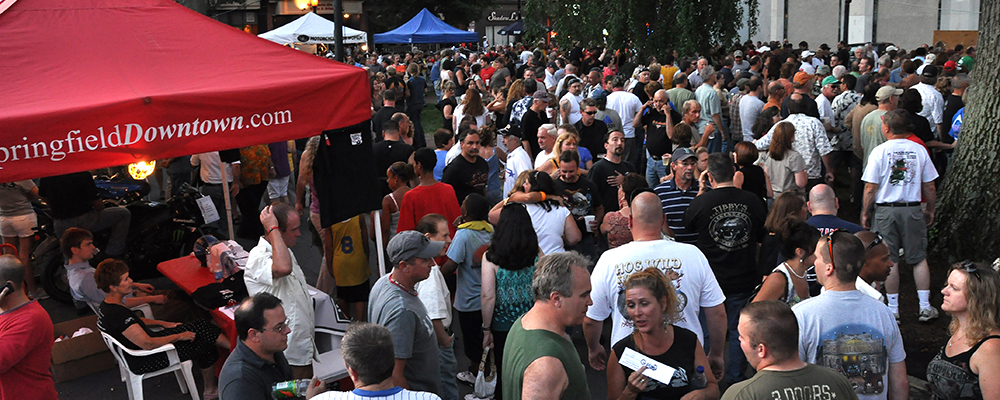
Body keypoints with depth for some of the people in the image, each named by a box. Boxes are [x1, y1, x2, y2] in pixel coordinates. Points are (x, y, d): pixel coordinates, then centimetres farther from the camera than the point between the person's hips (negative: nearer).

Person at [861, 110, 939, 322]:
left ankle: (893, 309, 9)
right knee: (919, 258, 11)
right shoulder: (919, 150, 0)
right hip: (913, 209, 2)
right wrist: (930, 210, 17)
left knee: (889, 260, 4)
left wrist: (865, 212, 3)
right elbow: (929, 187, 4)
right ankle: (925, 307, 13)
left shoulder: (879, 151, -8)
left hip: (885, 211, -2)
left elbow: (871, 188, -8)